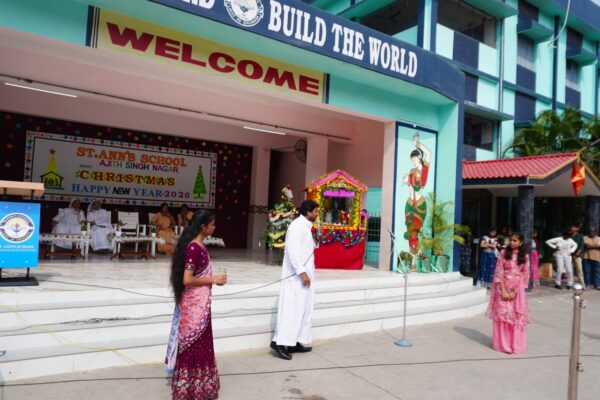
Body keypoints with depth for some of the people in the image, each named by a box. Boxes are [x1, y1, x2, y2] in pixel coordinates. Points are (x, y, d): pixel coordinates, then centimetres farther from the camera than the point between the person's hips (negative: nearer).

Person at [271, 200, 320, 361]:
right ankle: (280, 342, -4)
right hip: (296, 276, -10)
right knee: (293, 309, -9)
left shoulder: (306, 226, 15)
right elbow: (292, 251, -22)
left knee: (303, 309, 11)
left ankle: (294, 342, 17)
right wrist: (302, 272, -25)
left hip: (304, 274, 10)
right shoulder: (297, 225, -14)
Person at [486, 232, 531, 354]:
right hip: (503, 287, -1)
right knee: (502, 314, 1)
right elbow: (498, 272, -4)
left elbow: (525, 276, 1)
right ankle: (502, 343, 12)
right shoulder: (503, 253, -1)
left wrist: (515, 292, -8)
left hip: (517, 290, 1)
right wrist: (503, 291, -11)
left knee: (517, 316, 2)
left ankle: (516, 345, 14)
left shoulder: (524, 256, 2)